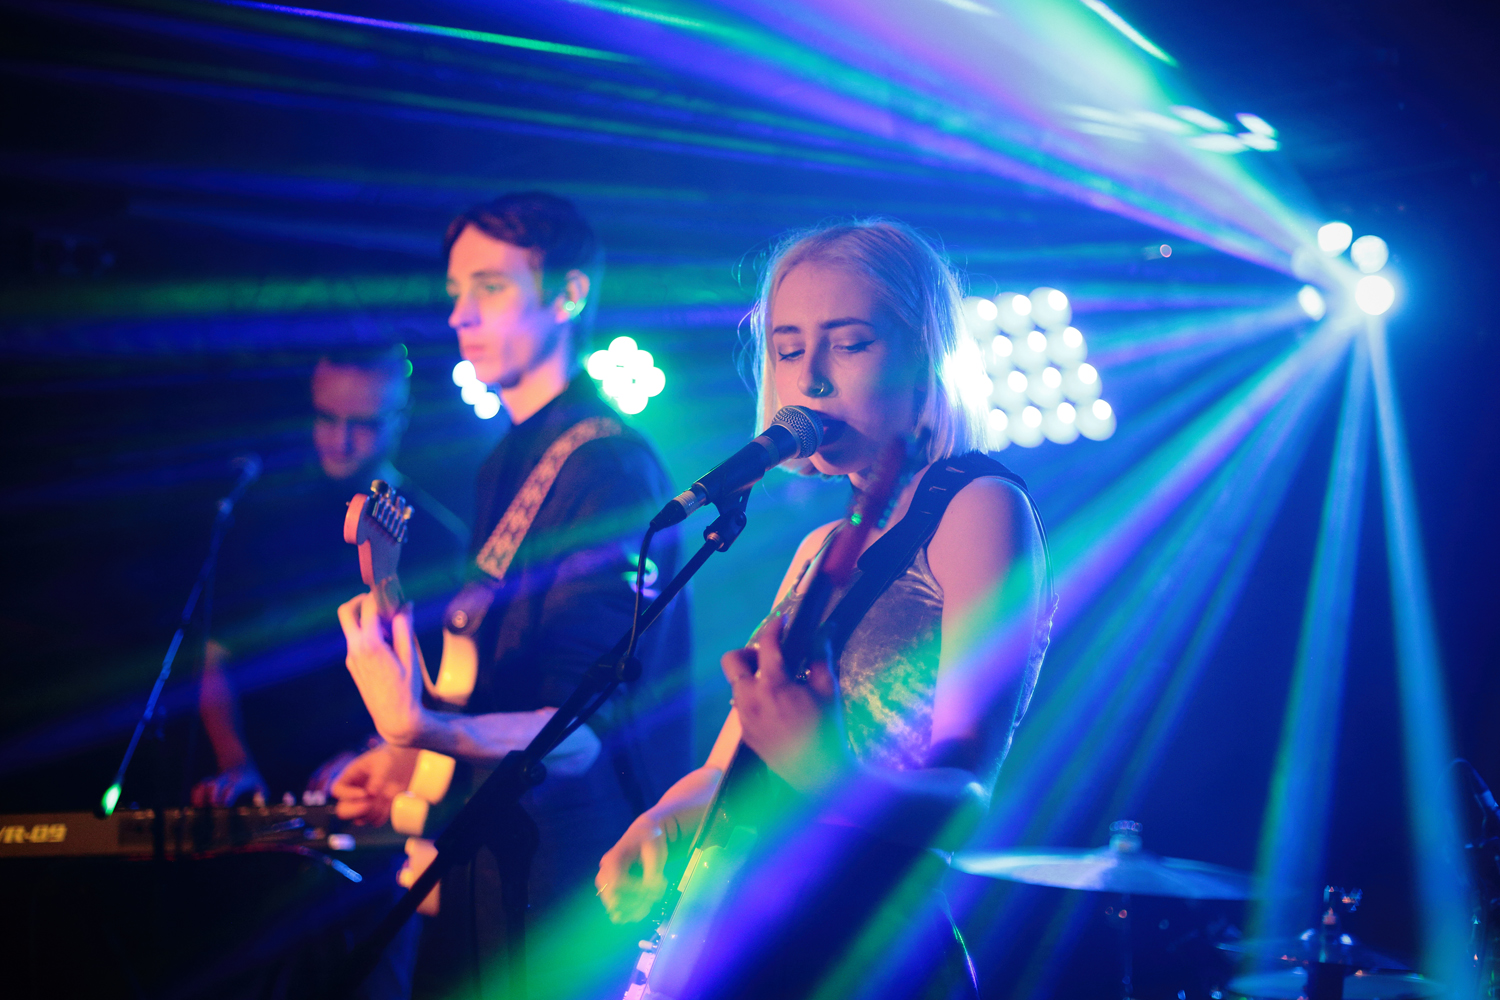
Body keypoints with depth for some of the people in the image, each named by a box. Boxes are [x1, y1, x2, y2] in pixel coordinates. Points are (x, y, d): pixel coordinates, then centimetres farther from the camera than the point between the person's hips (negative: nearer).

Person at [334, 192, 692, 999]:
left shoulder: (612, 469, -17)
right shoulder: (506, 464, 12)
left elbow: (587, 728, -24)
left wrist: (425, 731, -36)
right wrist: (410, 758, 11)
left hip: (565, 880, -9)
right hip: (479, 859, 9)